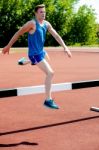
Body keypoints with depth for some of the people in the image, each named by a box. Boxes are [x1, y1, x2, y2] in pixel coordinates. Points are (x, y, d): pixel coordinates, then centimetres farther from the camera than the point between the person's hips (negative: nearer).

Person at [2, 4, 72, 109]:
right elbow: (18, 33, -14)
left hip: (41, 51, 9)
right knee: (50, 73, -20)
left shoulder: (46, 24, 1)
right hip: (35, 54, -9)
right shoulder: (32, 23, -20)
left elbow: (56, 35, -1)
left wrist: (65, 47, -11)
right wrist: (8, 46, -9)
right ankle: (48, 100, -16)